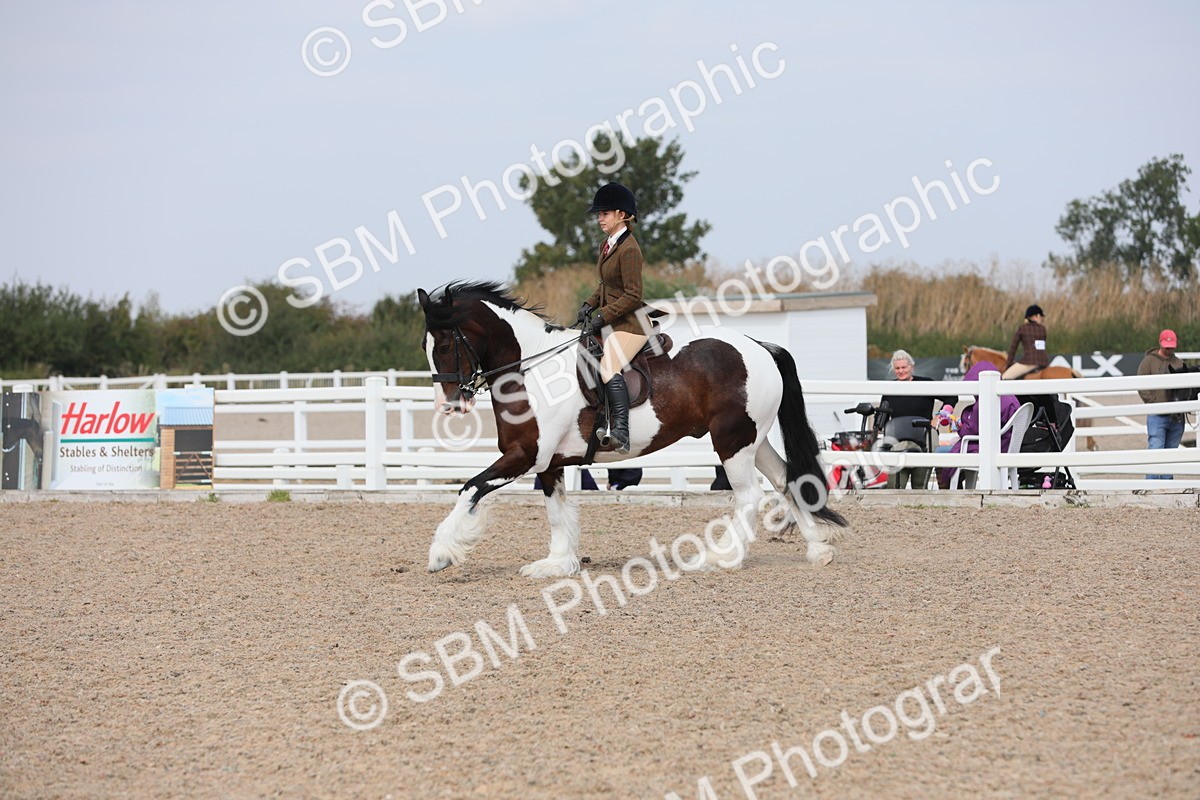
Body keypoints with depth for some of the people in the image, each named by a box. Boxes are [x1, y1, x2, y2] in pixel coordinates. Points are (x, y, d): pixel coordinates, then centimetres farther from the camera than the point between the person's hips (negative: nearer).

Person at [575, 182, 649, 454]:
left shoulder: (629, 249, -18)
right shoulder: (607, 244, 11)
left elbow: (632, 295, -20)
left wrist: (603, 316, -20)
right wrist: (590, 304, 7)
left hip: (630, 322, -10)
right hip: (612, 320, 10)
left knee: (609, 367, -25)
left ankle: (621, 432, -31)